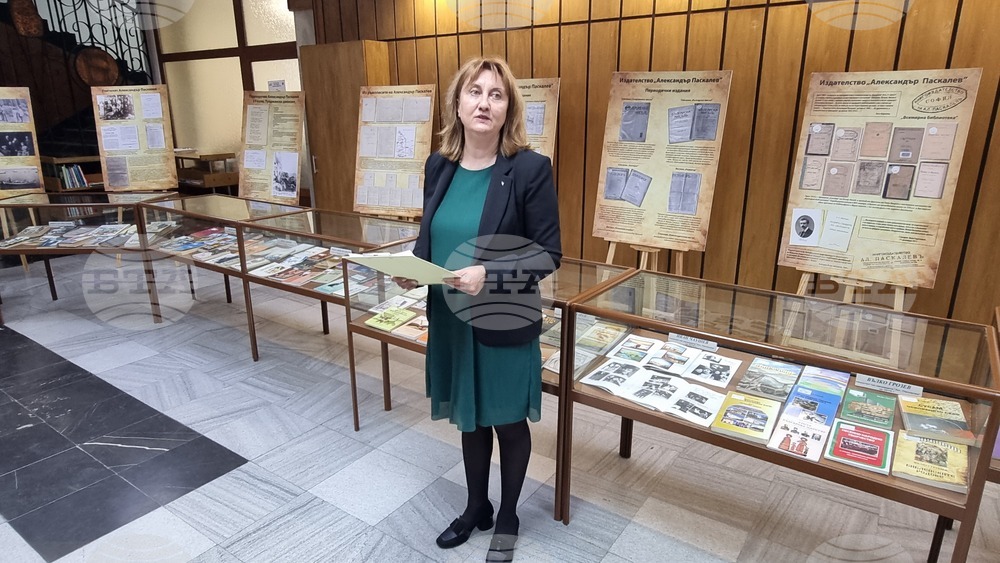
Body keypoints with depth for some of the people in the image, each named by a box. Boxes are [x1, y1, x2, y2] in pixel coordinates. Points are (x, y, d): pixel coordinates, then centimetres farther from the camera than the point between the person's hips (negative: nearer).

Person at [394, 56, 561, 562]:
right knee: (469, 419, 22)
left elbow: (548, 255, -14)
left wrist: (489, 275, -27)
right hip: (451, 320, 5)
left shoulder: (530, 168, -15)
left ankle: (507, 518, 41)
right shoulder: (438, 166, 0)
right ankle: (476, 508, 46)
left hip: (505, 325, -4)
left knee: (508, 423, 15)